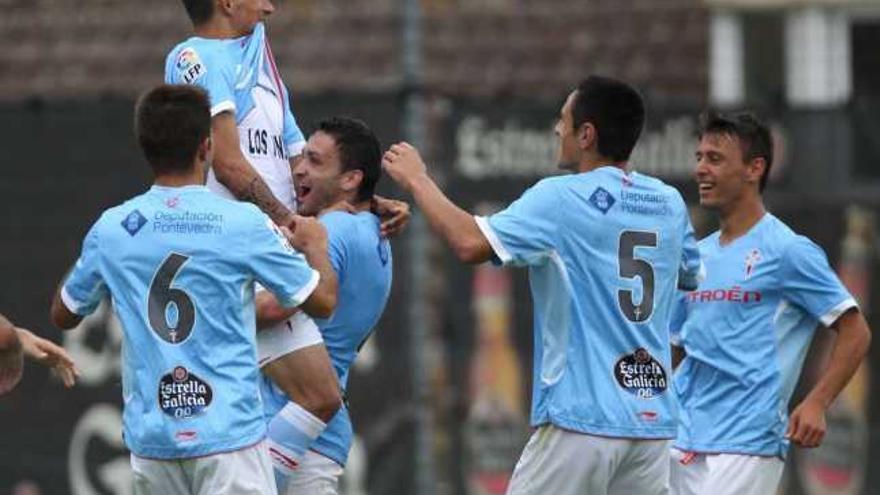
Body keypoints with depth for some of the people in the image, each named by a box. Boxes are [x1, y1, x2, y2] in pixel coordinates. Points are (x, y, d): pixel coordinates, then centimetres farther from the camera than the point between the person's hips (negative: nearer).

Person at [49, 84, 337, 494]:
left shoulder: (111, 229, 2)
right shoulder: (243, 223, -8)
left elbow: (63, 315, 17)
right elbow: (322, 301, 2)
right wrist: (315, 245, 22)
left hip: (150, 437, 4)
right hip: (229, 432, -4)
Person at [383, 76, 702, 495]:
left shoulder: (561, 198, -8)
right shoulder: (669, 204, 10)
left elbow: (471, 244, -18)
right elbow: (691, 275, 30)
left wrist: (418, 181, -2)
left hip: (583, 418, -6)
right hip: (653, 421, 6)